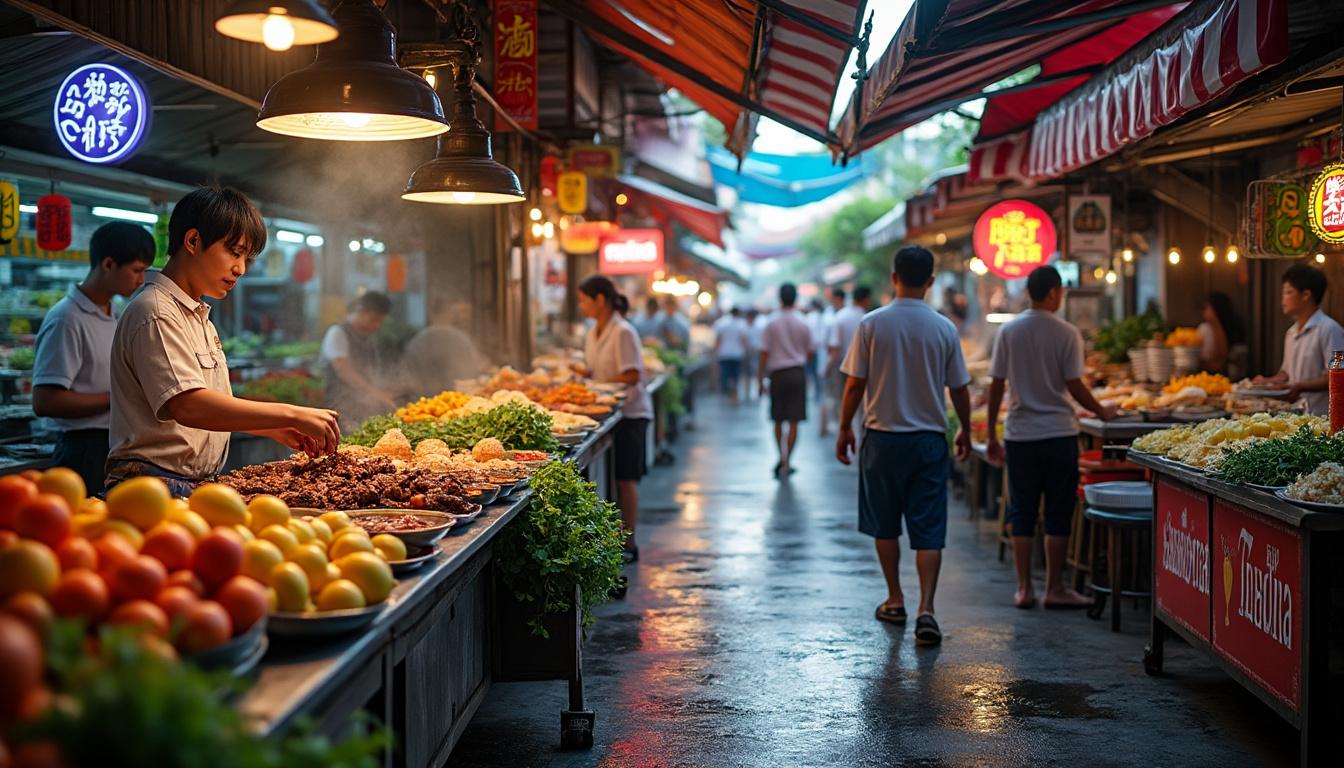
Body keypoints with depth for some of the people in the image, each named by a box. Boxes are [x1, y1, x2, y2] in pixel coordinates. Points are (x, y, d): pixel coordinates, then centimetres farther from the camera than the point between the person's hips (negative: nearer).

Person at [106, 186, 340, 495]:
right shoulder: (155, 313, -10)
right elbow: (186, 406, -24)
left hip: (197, 487, 9)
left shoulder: (199, 317, 20)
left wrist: (276, 429, 8)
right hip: (156, 490, -9)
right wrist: (291, 414, -24)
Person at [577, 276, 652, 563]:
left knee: (625, 479, -3)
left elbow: (632, 376, -19)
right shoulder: (593, 333, 11)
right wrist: (582, 373, 1)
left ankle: (628, 542, 6)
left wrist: (597, 384, -18)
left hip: (629, 412, -8)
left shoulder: (623, 332, -15)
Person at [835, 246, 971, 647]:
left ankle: (895, 600, 24)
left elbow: (855, 384, -4)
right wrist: (965, 431, 20)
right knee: (928, 531, 2)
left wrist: (845, 429, 8)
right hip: (929, 439, 1)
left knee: (885, 525, 15)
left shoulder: (872, 324, -6)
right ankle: (925, 610, -8)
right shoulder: (944, 328, -3)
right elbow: (959, 390, 4)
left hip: (883, 437, 0)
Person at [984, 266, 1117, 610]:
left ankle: (1024, 589, 9)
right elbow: (1075, 387, -8)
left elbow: (996, 386, 2)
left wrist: (991, 435, 8)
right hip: (1058, 433, -3)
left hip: (1019, 434, 3)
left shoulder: (1008, 331, 1)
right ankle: (1055, 588, 9)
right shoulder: (1066, 334, -6)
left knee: (1022, 513, 8)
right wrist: (1102, 411, 10)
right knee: (1058, 514, 5)